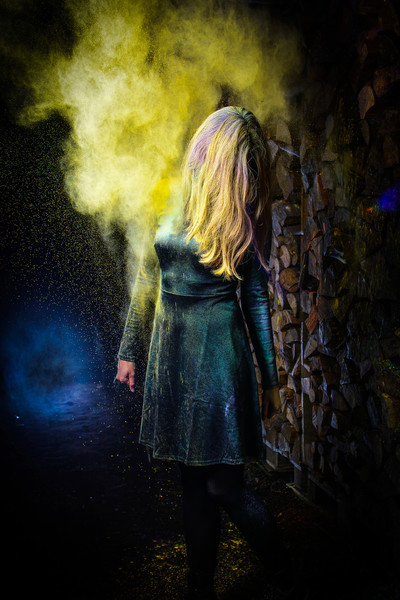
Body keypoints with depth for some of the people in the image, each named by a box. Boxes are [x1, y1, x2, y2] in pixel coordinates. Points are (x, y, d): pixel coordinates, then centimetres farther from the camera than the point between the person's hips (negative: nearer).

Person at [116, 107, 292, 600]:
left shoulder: (244, 217, -4)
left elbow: (256, 299, 0)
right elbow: (147, 282, 13)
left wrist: (270, 377, 3)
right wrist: (129, 348, 14)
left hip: (219, 354, -4)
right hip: (172, 355, 4)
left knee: (223, 484, 0)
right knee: (193, 480, 13)